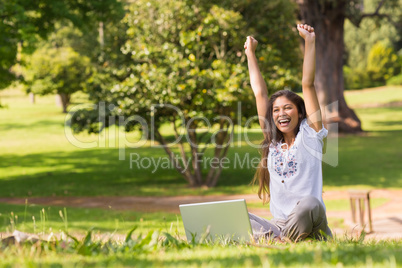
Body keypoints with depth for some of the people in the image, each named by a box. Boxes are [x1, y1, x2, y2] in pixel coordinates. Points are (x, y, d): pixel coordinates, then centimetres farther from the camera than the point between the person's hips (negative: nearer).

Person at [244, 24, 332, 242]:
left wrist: (309, 41, -2)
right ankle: (273, 240, -39)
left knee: (309, 203, -38)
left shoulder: (309, 135, 7)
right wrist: (250, 53, 25)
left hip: (308, 226, -4)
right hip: (279, 225, 4)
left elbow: (308, 84, 2)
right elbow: (260, 93, 21)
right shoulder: (272, 141, 17)